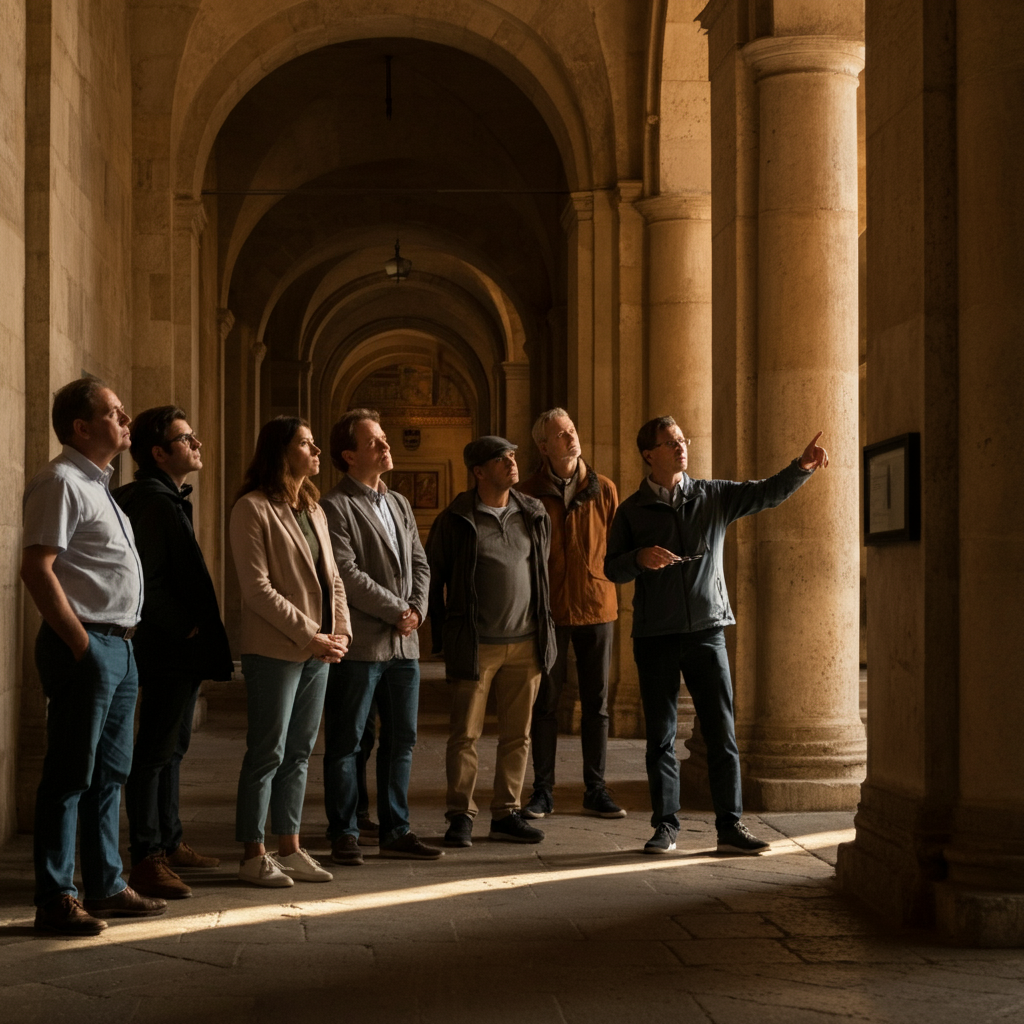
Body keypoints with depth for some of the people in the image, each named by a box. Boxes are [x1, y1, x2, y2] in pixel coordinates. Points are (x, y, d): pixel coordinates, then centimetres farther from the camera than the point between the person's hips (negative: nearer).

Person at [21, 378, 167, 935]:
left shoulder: (97, 484, 19)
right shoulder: (60, 482, -11)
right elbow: (37, 568, -19)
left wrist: (121, 642, 15)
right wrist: (81, 644, -19)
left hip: (118, 647, 10)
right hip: (86, 645, -10)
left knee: (109, 774, 14)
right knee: (69, 777, -4)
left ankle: (105, 887, 23)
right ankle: (55, 900, 1)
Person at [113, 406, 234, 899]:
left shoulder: (168, 499, 18)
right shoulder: (153, 501, -15)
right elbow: (145, 579, -23)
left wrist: (193, 629, 14)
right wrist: (183, 628, -16)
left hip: (181, 654, 11)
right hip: (168, 652, -11)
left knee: (171, 748, 17)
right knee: (155, 752, -7)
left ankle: (170, 843, 27)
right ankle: (147, 860, -4)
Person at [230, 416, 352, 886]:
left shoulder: (313, 509, 15)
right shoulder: (253, 508, -10)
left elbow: (331, 576, 16)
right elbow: (257, 587, -16)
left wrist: (341, 630, 0)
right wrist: (308, 635, -17)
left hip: (318, 651, 7)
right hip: (274, 650, -7)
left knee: (299, 752, 11)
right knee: (267, 753, -2)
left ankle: (290, 849, 19)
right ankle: (253, 855, 7)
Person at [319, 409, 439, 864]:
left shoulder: (399, 504, 17)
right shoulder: (335, 507, -8)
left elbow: (419, 562, 16)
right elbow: (346, 573, -16)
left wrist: (417, 607, -3)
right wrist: (396, 610, -12)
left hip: (404, 641, 7)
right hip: (360, 643, -7)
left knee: (401, 740, 11)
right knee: (346, 742, 2)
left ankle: (395, 831, 19)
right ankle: (344, 834, 10)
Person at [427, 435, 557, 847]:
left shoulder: (534, 516, 9)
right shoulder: (455, 520, -3)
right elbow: (432, 577, 5)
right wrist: (443, 635, 4)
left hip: (526, 643, 4)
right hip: (475, 646, -4)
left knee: (517, 735, 7)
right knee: (465, 734, -1)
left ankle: (506, 814, 16)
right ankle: (461, 816, 9)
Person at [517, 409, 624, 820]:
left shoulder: (603, 489, 4)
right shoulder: (530, 494, 0)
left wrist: (605, 587, 0)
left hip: (596, 607, 1)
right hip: (548, 611, -1)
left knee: (596, 704, 6)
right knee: (545, 704, 3)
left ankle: (596, 790, 14)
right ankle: (543, 791, 11)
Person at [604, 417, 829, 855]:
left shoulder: (713, 497, 7)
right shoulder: (632, 511, 6)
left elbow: (767, 493, -1)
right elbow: (611, 568, 5)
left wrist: (802, 466, -17)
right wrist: (640, 558, -16)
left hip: (706, 630, 0)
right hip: (655, 636, 0)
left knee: (722, 733, -2)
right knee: (661, 736, 5)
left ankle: (730, 827, 4)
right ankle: (665, 826, 14)